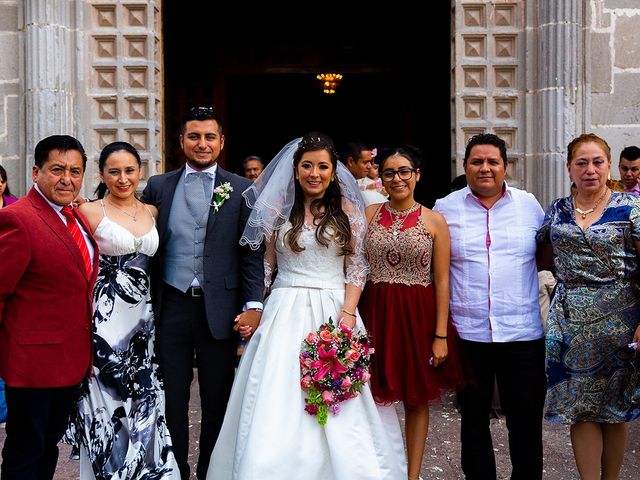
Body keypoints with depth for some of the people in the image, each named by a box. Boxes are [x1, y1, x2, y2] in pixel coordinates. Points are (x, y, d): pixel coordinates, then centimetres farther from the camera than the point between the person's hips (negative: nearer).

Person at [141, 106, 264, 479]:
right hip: (171, 306, 1)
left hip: (220, 308, -1)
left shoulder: (242, 190, 3)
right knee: (172, 399, 8)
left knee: (217, 402, 9)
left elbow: (251, 254, 1)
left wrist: (253, 305, -8)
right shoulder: (158, 187, 7)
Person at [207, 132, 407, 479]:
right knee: (279, 405, -2)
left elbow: (357, 267, 2)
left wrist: (348, 312, -10)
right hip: (285, 313, 1)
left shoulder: (347, 210, 4)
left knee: (339, 415, -1)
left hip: (334, 311, -1)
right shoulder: (278, 209, 6)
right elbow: (265, 265, 10)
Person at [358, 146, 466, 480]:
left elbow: (442, 281, -2)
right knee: (374, 397, 5)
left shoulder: (434, 221, 0)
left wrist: (441, 335, -7)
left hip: (417, 315, -1)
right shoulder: (369, 214, 5)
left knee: (417, 398, 8)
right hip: (376, 313, 1)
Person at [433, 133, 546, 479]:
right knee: (473, 420, 14)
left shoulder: (529, 205, 6)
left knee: (526, 420, 9)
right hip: (467, 334, 0)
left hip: (523, 334, 0)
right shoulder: (445, 208, 3)